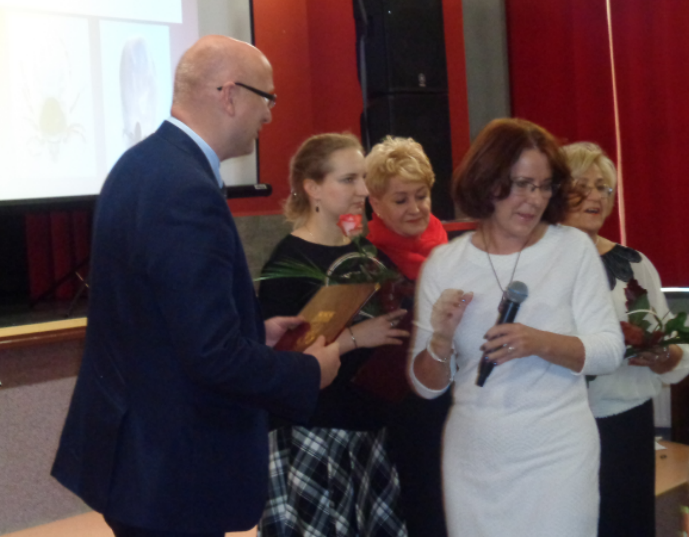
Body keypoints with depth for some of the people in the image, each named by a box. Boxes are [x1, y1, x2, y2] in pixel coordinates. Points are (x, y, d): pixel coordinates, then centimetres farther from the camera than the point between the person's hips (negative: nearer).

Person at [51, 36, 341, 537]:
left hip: (133, 441, 9)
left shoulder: (143, 162, 5)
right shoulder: (187, 192, -25)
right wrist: (312, 372, -11)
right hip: (170, 469, -9)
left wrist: (255, 332, 13)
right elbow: (214, 357, -27)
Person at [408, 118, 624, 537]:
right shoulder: (443, 263, -1)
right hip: (473, 460, 2)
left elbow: (609, 351, -7)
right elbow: (427, 385, 2)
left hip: (558, 454, -1)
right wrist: (441, 341, -18)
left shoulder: (574, 248, -3)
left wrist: (541, 343, -24)